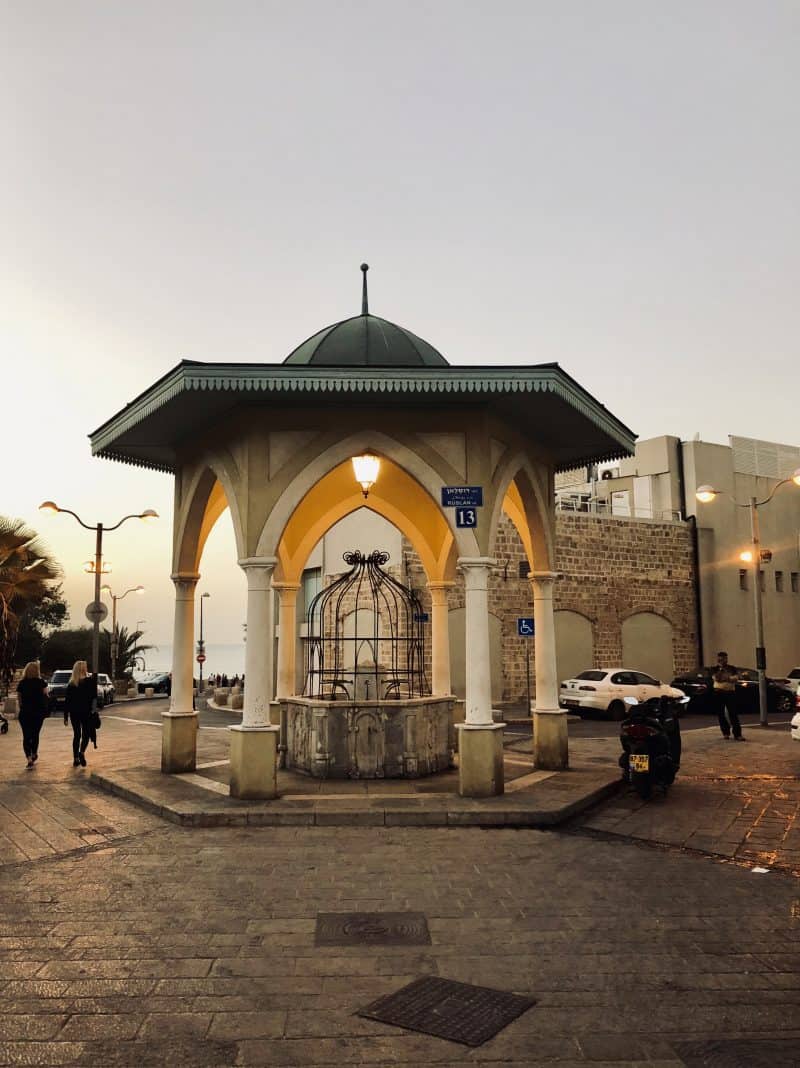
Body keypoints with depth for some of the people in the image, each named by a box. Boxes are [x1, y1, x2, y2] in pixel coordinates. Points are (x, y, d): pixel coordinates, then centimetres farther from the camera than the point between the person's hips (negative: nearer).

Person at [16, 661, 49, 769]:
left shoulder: (21, 683, 0)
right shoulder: (41, 682, -4)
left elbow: (19, 699, 2)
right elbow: (45, 696, -6)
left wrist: (22, 709, 11)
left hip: (25, 713, 0)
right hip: (38, 712, 0)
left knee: (26, 736, 1)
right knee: (35, 735, 18)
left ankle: (29, 759, -13)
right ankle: (34, 755, 32)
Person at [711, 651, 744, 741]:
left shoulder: (732, 668, 7)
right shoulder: (715, 669, 6)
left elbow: (735, 678, -6)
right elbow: (716, 678, -10)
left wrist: (725, 678, -15)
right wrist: (721, 668, -11)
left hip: (730, 692, -1)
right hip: (718, 693, 1)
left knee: (733, 714, -8)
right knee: (721, 714, 5)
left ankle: (737, 734, -11)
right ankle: (725, 733, 18)